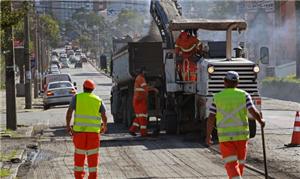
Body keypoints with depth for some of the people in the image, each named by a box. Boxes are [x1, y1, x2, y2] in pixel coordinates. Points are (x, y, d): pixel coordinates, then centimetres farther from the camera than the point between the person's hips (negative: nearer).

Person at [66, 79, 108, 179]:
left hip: (79, 130, 0)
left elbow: (69, 111, -6)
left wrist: (68, 126, 1)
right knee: (93, 155, 6)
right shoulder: (98, 100, 7)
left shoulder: (77, 97, 5)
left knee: (79, 154, 11)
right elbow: (104, 117, 3)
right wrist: (105, 126, 22)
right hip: (94, 131, 0)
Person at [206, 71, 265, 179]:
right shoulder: (244, 95, 0)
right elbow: (253, 111, -10)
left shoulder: (217, 97, 0)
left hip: (225, 136, -1)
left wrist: (208, 135, 10)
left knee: (231, 164, -4)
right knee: (240, 161, 19)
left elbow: (211, 118, 0)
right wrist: (261, 120, 9)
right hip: (241, 134, 1)